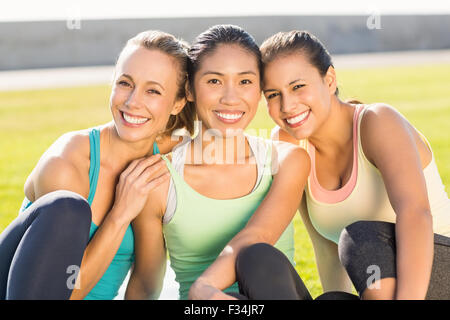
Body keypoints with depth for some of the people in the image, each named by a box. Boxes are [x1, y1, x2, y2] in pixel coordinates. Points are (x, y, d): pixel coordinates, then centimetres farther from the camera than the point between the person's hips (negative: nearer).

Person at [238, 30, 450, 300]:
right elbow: (327, 248, 8)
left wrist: (407, 296, -46)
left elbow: (415, 212, -34)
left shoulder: (377, 121, -17)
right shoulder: (296, 153, 2)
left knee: (363, 237, -32)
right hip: (381, 290, 7)